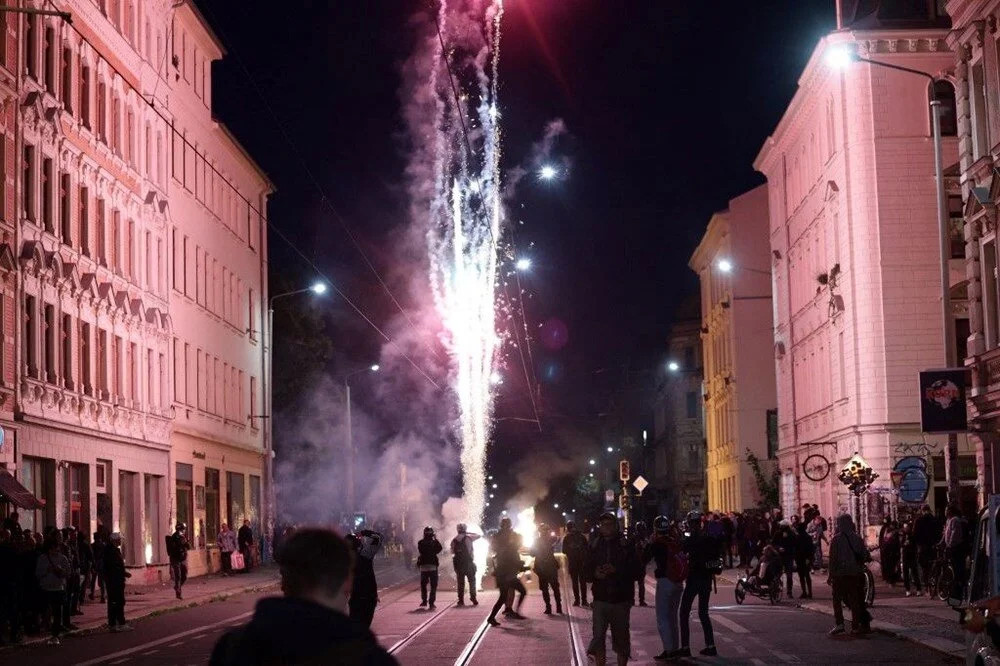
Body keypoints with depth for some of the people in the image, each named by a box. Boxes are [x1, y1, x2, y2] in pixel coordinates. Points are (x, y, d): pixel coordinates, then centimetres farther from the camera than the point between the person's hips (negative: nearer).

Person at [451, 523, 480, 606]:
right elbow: (478, 535, 7)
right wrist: (469, 533, 13)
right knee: (472, 581, 5)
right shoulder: (468, 538, -5)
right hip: (468, 562, -3)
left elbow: (452, 552, 8)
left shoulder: (454, 540, 5)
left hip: (458, 563, 3)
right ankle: (473, 597, -3)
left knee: (460, 582, 8)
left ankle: (461, 600, 7)